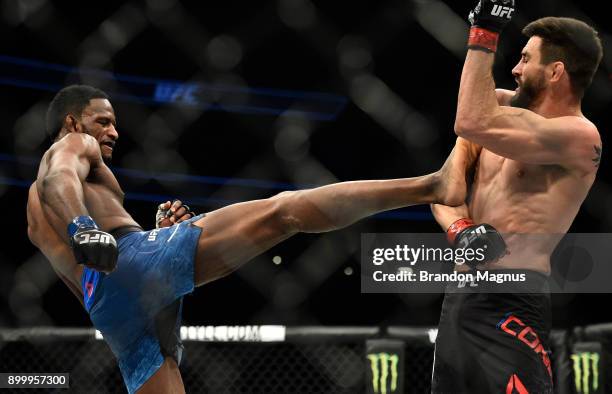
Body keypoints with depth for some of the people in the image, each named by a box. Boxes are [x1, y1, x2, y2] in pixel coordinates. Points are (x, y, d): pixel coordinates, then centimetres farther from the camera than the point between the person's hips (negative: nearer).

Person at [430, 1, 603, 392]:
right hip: (459, 296, 9)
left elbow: (473, 123, -23)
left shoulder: (579, 137, -11)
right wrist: (459, 227, -7)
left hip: (507, 302, -9)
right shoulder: (512, 114, 17)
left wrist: (485, 32, -15)